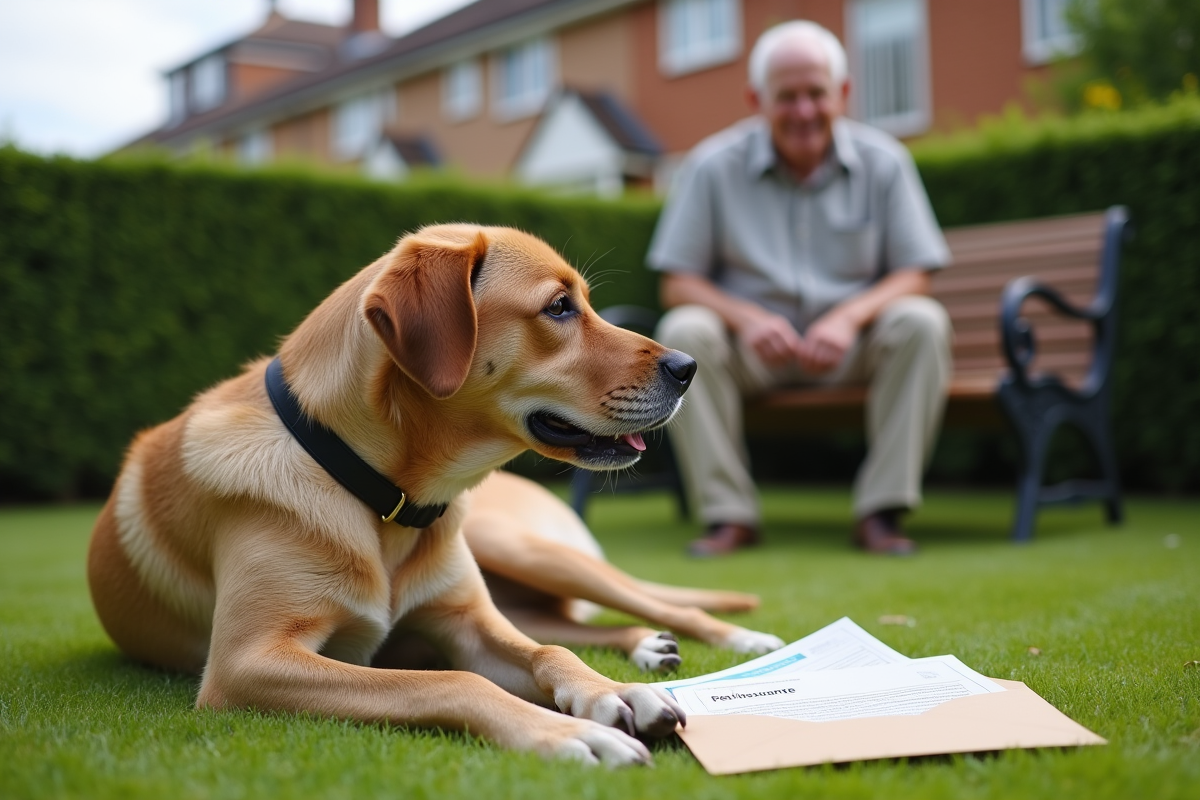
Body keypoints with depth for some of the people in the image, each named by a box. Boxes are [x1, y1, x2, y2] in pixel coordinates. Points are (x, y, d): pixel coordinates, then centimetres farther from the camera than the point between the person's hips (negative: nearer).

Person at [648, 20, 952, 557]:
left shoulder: (883, 162, 0)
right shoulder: (712, 166, -3)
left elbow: (916, 275, -3)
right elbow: (677, 283, -4)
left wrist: (850, 316, -23)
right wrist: (747, 317, -24)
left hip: (852, 347, 1)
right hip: (752, 350, 0)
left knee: (922, 322, -27)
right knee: (684, 332, -29)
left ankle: (880, 512, -21)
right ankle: (729, 515, -22)